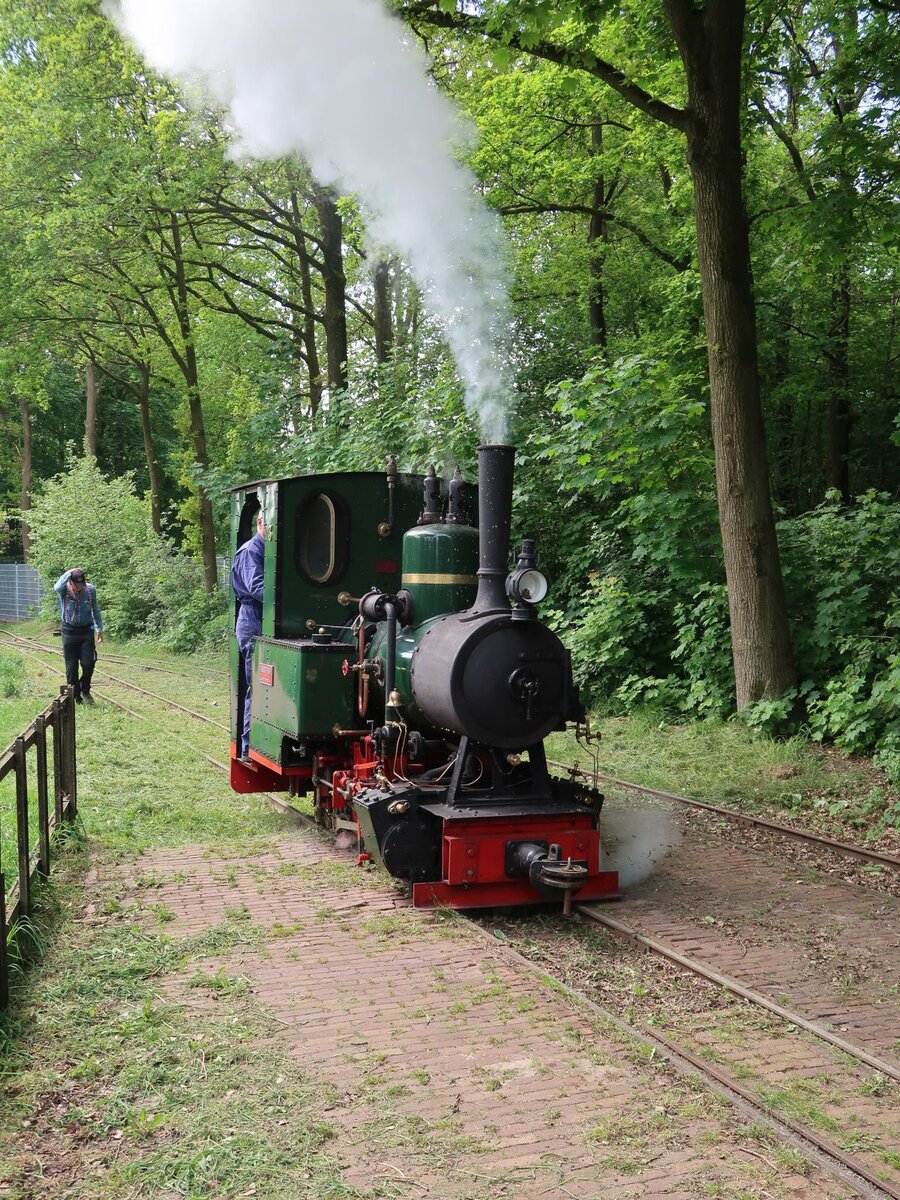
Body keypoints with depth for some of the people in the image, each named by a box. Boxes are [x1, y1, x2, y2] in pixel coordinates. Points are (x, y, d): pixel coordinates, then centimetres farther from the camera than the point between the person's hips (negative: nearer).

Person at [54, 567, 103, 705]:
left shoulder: (90, 589, -5)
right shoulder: (64, 590, -11)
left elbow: (95, 610, 9)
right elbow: (57, 587, -39)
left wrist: (99, 629, 14)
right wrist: (69, 573, -35)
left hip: (86, 631, 1)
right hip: (69, 631, -1)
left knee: (88, 663, -5)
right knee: (71, 666, 2)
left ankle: (85, 691, 19)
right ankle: (75, 696, 15)